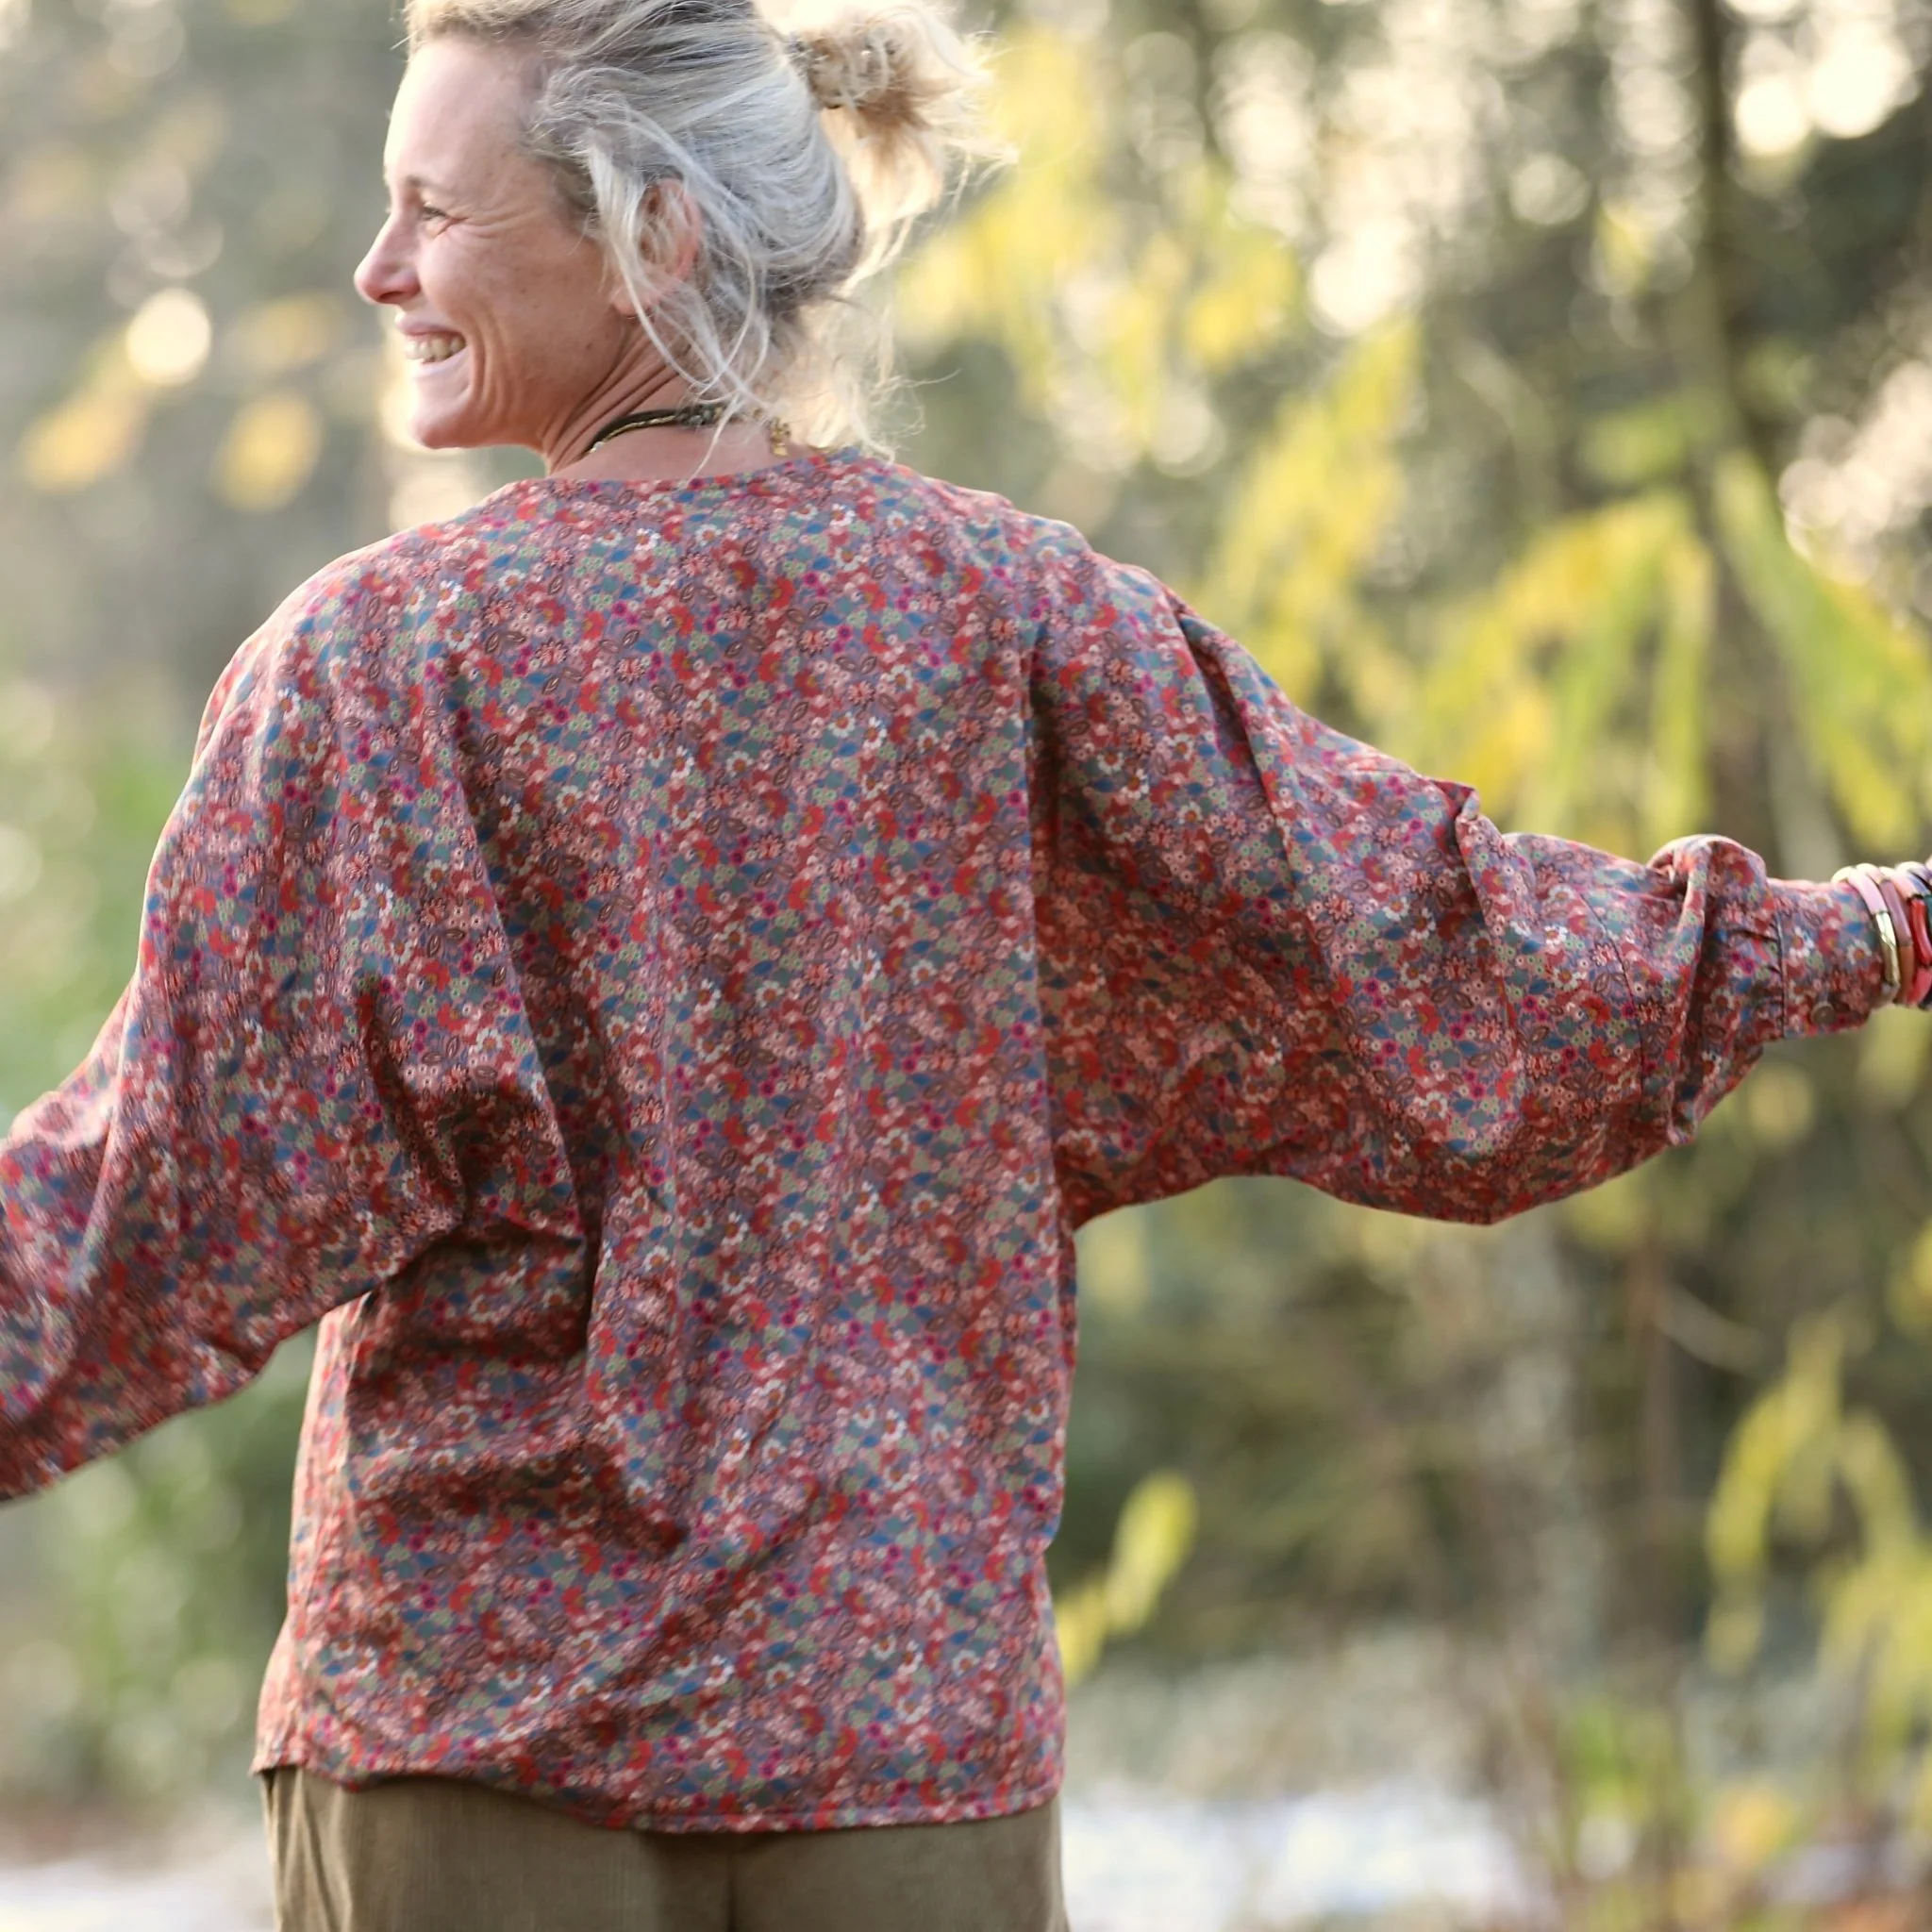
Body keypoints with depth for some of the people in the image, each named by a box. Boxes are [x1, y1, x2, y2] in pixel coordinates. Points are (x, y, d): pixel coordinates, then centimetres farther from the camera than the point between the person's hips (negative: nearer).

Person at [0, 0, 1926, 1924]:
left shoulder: (378, 651, -9)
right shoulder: (1007, 607, 0)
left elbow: (196, 1184, -13)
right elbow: (1392, 943, 3)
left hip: (474, 1698, -3)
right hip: (916, 1698, 3)